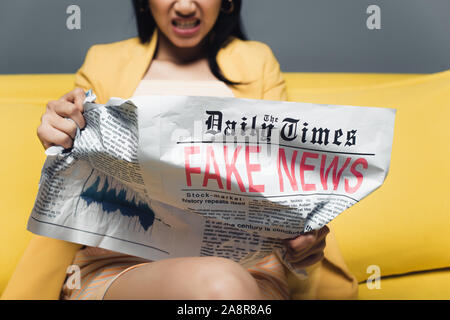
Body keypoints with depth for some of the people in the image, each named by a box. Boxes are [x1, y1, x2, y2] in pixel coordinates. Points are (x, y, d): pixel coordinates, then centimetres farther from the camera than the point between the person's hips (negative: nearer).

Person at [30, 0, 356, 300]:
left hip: (245, 263, 1)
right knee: (218, 285, -34)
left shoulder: (258, 61, 19)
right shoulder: (103, 62, 18)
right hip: (122, 262, 0)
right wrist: (65, 148, -8)